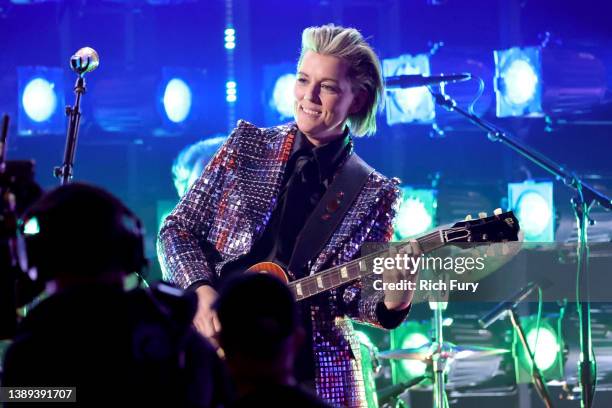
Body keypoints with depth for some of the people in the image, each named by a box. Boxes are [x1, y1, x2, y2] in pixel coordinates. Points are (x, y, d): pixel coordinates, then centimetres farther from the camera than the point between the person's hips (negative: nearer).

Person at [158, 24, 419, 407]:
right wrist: (203, 290, -11)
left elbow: (354, 296, 2)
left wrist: (394, 301, -20)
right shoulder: (247, 145, 5)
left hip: (314, 370, -1)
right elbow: (177, 230, 5)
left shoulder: (374, 195, 3)